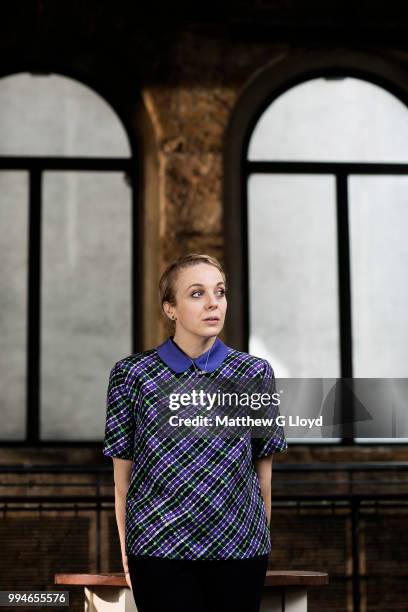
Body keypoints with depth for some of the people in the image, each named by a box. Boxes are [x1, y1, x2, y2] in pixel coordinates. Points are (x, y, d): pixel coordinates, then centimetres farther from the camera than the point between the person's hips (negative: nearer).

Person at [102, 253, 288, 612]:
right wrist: (125, 550, 4)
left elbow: (263, 469, 8)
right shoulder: (133, 375, 0)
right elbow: (123, 472, 3)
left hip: (239, 548, 1)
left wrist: (261, 537, 10)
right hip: (157, 547, -1)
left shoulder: (255, 374, 3)